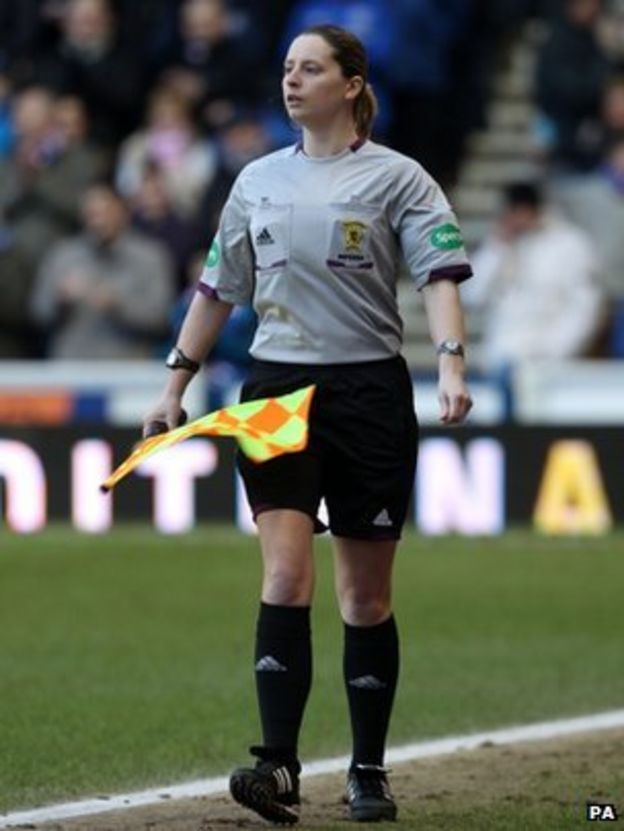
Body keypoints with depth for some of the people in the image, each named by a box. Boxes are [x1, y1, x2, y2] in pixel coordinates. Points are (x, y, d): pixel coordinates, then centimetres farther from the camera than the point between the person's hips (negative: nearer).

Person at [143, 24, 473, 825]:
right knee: (285, 575, -13)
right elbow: (218, 288, 19)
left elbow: (440, 276, -12)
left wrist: (451, 366, -27)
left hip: (368, 393, -2)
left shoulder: (397, 178, -1)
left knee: (366, 593, 4)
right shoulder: (258, 180, 12)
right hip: (276, 390, 2)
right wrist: (175, 383, 17)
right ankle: (278, 767, -19)